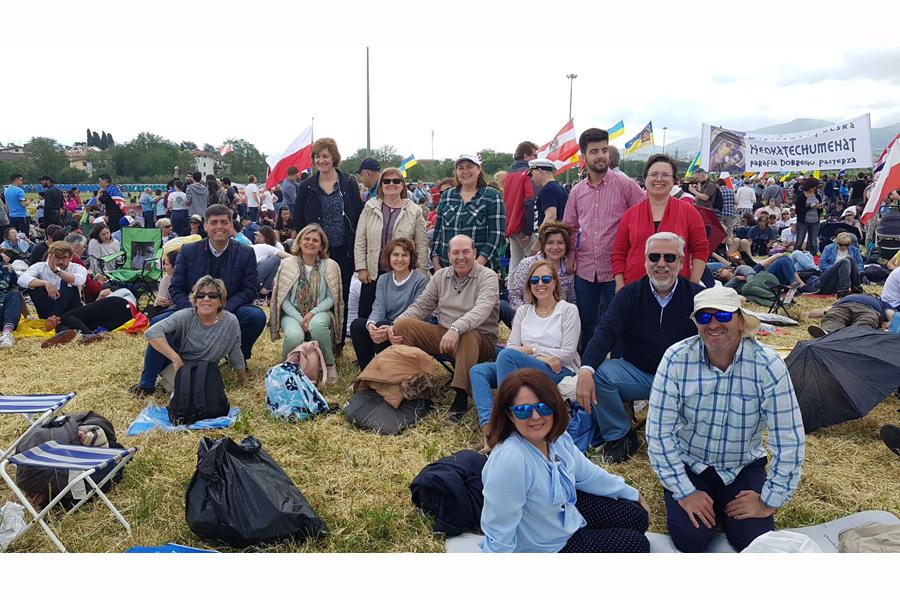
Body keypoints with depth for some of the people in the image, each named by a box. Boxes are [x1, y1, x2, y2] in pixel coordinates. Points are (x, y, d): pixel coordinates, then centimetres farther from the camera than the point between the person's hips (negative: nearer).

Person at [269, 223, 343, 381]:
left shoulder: (330, 266, 2)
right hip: (293, 313, 0)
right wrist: (300, 319, -15)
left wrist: (312, 313, -16)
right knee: (294, 336, -35)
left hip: (319, 312, 0)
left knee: (317, 325, -38)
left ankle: (329, 364, -13)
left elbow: (331, 298, 0)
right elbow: (283, 298, -2)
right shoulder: (287, 264, 1)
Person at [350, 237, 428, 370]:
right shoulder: (383, 280, 13)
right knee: (357, 324, -19)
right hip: (386, 327, 5)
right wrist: (371, 324, -24)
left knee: (381, 326, -31)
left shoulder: (421, 279, -5)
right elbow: (378, 308, 0)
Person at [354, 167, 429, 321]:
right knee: (365, 316, 4)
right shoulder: (370, 207, 5)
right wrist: (361, 268, -3)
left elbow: (422, 246, 0)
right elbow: (360, 241, 4)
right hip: (373, 273, 2)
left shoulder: (414, 211, 1)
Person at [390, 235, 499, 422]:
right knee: (403, 326, -11)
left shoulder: (487, 277, -7)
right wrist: (395, 325, -7)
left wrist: (456, 328, -44)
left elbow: (482, 308, -26)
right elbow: (421, 306, 12)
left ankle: (461, 397, -36)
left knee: (468, 336, -40)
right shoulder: (441, 276, 10)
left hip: (479, 338, -5)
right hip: (443, 335, 5)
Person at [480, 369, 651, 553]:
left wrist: (633, 494, 17)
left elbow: (588, 474, 7)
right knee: (637, 544, 0)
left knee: (638, 517, 13)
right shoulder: (509, 461, -39)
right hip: (547, 547, -7)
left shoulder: (556, 436, -13)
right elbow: (499, 537, -33)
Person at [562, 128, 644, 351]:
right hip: (584, 271, 4)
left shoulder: (625, 185, -4)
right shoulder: (577, 191, 9)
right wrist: (570, 257, 6)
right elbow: (569, 227, 17)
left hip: (617, 270, -4)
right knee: (586, 325, 15)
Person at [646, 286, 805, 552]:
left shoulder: (768, 365, -21)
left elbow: (789, 440, -16)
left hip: (743, 466, 1)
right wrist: (685, 492, -16)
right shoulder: (676, 359, -20)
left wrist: (770, 501, -13)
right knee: (691, 539, -17)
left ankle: (720, 505, 18)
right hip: (688, 463, -1)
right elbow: (658, 431, -17)